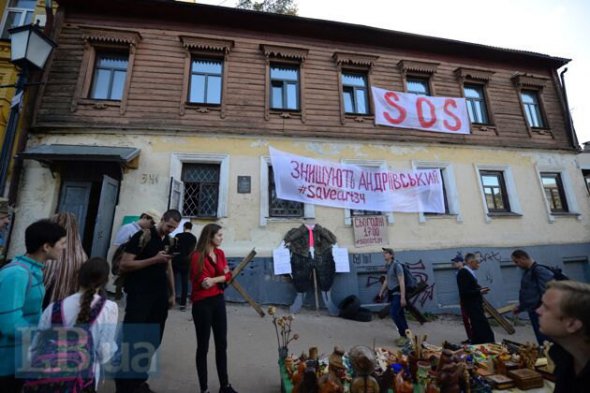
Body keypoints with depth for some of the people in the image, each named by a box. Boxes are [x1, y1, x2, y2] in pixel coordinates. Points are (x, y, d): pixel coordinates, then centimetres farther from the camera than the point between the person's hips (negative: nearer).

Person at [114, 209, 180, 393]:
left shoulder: (169, 241, 10)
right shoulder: (142, 236, -9)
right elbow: (124, 265, -14)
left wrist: (172, 293, 15)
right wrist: (154, 259, -21)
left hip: (160, 297, 6)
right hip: (139, 295, -6)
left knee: (153, 341, 12)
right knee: (131, 339, 0)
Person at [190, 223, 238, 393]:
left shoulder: (220, 253, 5)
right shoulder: (197, 256, -14)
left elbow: (227, 276, 1)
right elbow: (202, 282, -16)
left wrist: (214, 280, -15)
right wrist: (221, 275, -15)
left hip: (218, 301, 6)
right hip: (202, 303, -6)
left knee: (222, 344, 14)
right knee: (203, 347, 8)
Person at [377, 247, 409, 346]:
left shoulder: (397, 265, -16)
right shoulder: (388, 266, 10)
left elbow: (402, 282, -18)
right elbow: (386, 281, 18)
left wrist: (403, 297, -21)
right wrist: (381, 292, 16)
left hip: (398, 294, -8)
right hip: (392, 294, 8)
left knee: (394, 314, -12)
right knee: (399, 315, 12)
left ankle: (404, 335, 1)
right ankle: (405, 335, 22)